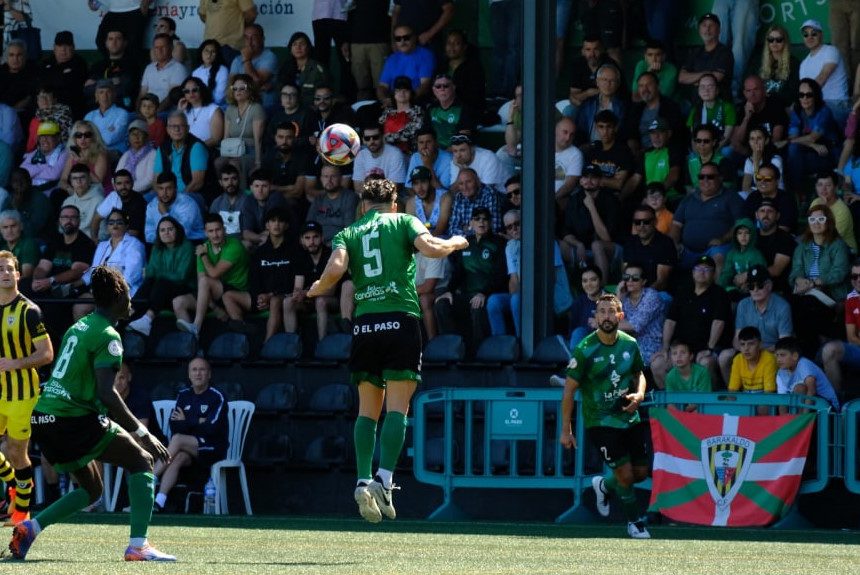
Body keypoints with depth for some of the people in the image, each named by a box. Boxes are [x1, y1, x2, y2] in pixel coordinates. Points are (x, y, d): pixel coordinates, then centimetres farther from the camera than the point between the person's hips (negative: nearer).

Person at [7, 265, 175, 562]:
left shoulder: (78, 327, 17)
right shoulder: (108, 337, -10)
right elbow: (106, 393, -20)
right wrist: (143, 434, -17)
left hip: (44, 418, 9)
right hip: (75, 422, -9)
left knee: (91, 490, 22)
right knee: (142, 462, 2)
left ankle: (30, 528, 6)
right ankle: (138, 545, -11)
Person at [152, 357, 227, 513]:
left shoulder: (217, 398, -4)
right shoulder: (183, 395, 13)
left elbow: (211, 429, -15)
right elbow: (174, 427, 3)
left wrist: (186, 422, -3)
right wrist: (198, 422, -11)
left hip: (214, 450, -4)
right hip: (189, 449, 4)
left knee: (177, 439, -30)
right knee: (179, 457, -32)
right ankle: (159, 501, -47)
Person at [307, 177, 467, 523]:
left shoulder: (349, 233, 14)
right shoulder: (403, 221, 10)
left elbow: (335, 268, -3)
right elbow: (430, 248, -7)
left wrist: (318, 289, 16)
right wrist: (455, 243, 13)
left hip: (364, 323, 2)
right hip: (401, 319, -2)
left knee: (368, 409, 10)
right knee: (397, 407, -4)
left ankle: (363, 481, -3)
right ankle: (384, 479, -18)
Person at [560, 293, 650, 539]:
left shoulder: (630, 345, -1)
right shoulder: (585, 350, -15)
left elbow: (639, 374, 17)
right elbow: (569, 390, -9)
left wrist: (639, 394, -7)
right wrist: (566, 430, -8)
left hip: (630, 418, 5)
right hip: (601, 422, -5)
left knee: (641, 472, 8)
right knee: (625, 472, -10)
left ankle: (604, 486, 39)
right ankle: (634, 521, 15)